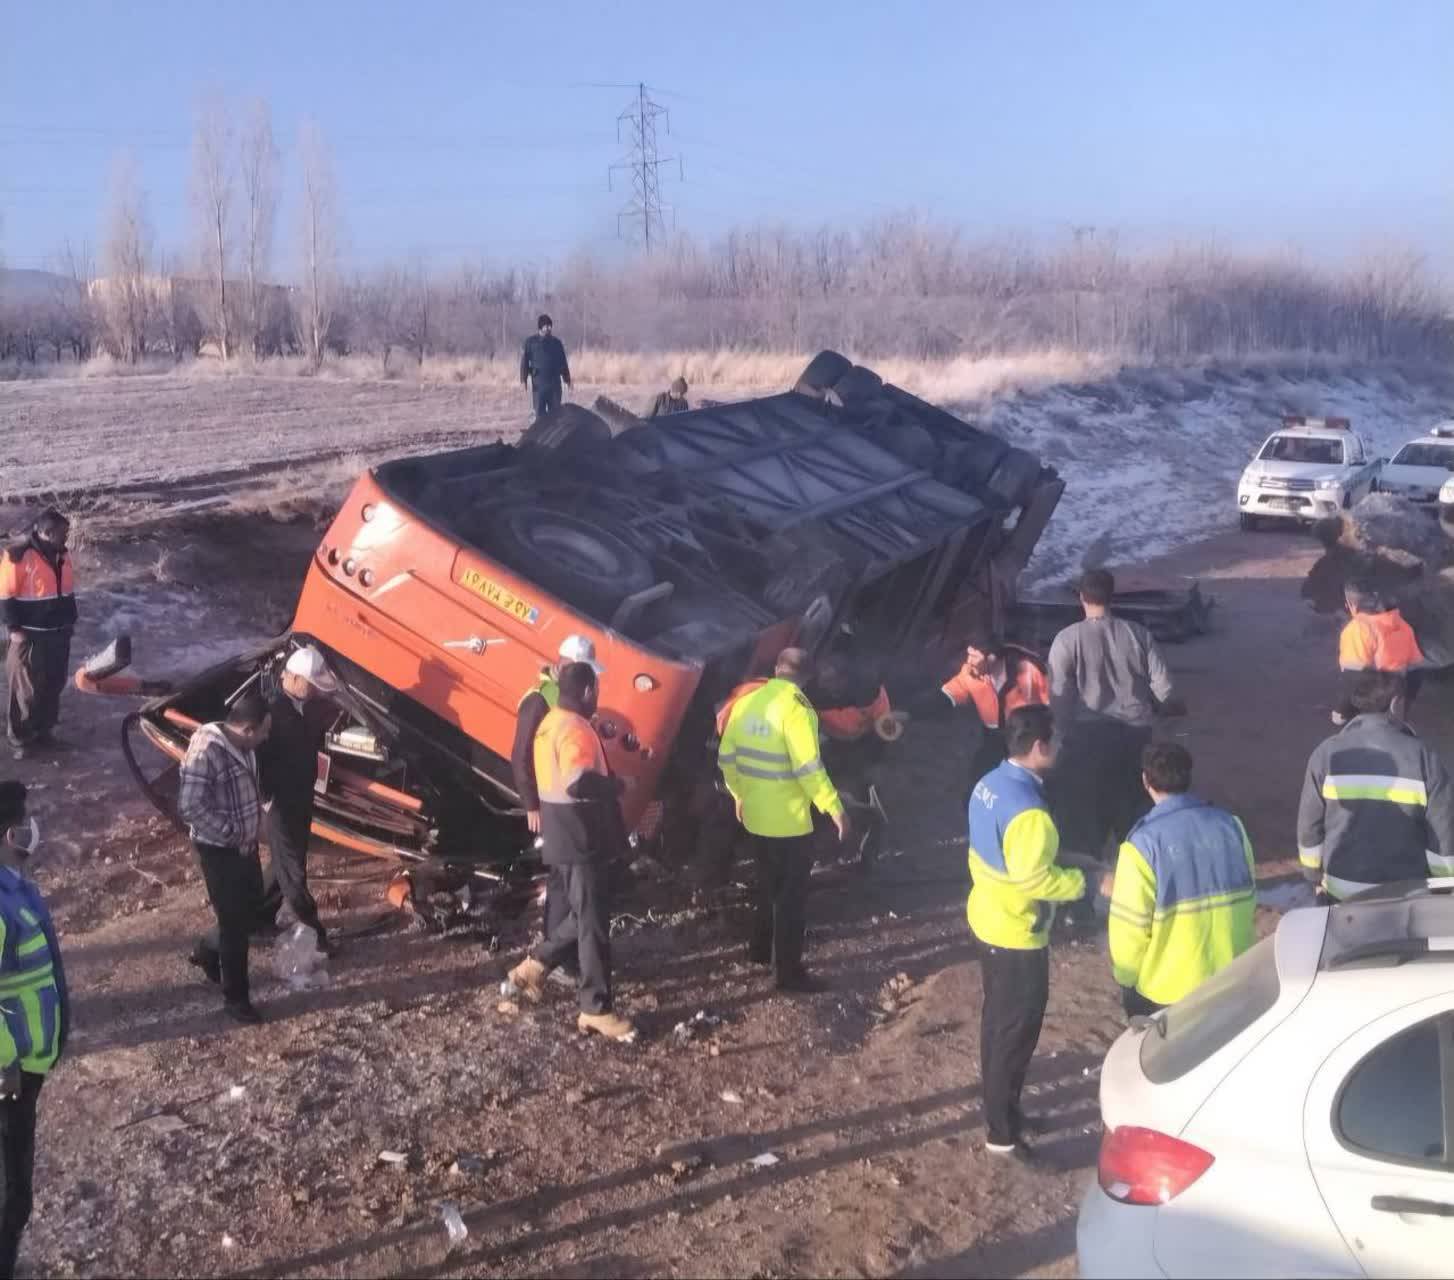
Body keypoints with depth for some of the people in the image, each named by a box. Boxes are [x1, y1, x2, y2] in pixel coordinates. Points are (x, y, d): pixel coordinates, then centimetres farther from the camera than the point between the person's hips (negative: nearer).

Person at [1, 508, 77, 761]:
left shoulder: (61, 555, 6)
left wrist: (70, 621, 16)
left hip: (58, 635, 7)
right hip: (30, 636, -7)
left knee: (53, 686, 14)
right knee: (26, 690, -1)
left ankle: (43, 730, 28)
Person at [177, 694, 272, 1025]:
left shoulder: (243, 746, 0)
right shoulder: (205, 752, -27)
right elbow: (189, 806, -27)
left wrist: (249, 831, 9)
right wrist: (229, 833, -19)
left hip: (246, 844, 8)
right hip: (219, 850, -8)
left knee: (252, 909, 20)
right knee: (235, 923, 2)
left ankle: (207, 950, 46)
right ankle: (235, 997, 18)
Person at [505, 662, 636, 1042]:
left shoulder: (551, 722, 12)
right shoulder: (575, 730, -20)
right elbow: (579, 784, -33)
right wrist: (616, 785, -16)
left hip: (566, 834, 10)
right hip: (582, 838, -10)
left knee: (582, 914, 21)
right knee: (593, 921, -2)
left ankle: (534, 966, 25)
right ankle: (596, 1009, 4)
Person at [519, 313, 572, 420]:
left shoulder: (556, 342, 10)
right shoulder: (530, 341, 2)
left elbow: (563, 362, 14)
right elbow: (524, 361, 0)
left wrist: (567, 379, 13)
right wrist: (523, 380, -7)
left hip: (554, 382, 2)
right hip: (538, 382, -2)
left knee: (555, 410, 3)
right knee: (540, 411, -1)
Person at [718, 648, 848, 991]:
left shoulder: (747, 702, 3)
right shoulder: (796, 708, -19)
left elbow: (726, 757, 9)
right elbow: (809, 768, -24)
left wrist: (739, 793, 23)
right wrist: (834, 808, -17)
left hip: (754, 816, 7)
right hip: (790, 822, -7)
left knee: (767, 885, 24)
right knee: (792, 896, 2)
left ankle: (760, 949, 36)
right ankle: (788, 971, 8)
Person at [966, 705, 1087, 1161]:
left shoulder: (989, 784, 0)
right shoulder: (1028, 809, -29)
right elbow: (1033, 878, -27)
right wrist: (1088, 881, -16)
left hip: (987, 918, 9)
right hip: (1017, 933, -9)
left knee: (997, 1018, 22)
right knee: (1017, 1030, 4)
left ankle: (997, 1107, 37)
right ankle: (1002, 1132, 16)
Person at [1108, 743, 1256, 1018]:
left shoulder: (1143, 844, -19)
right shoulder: (1230, 825, -5)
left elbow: (1130, 927, -16)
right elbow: (1248, 901, 6)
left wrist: (1125, 979, 2)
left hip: (1164, 991, -4)